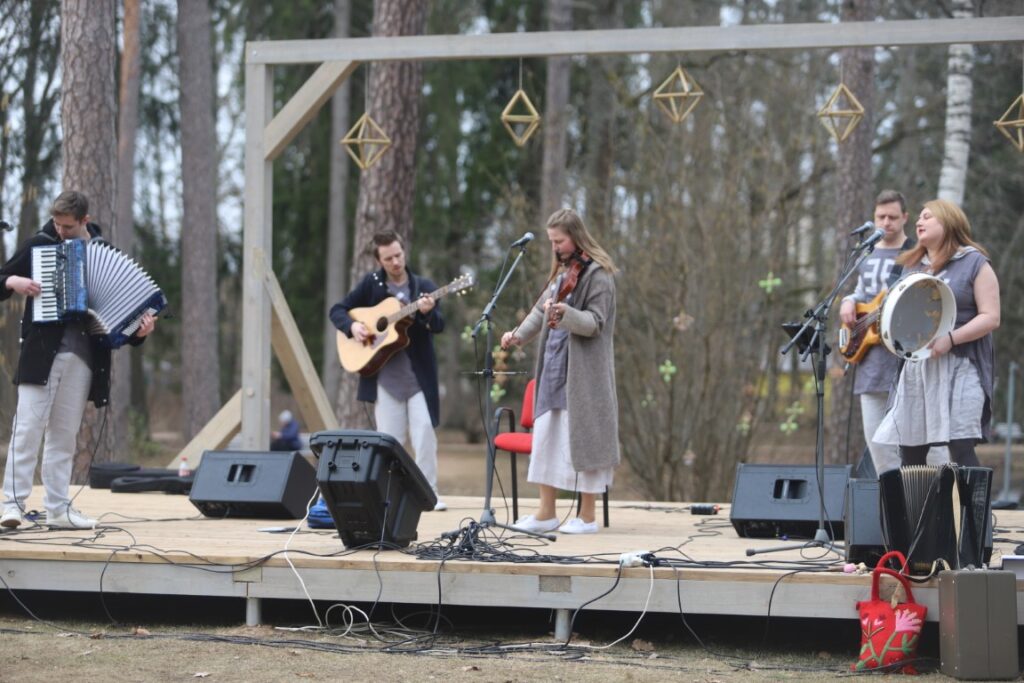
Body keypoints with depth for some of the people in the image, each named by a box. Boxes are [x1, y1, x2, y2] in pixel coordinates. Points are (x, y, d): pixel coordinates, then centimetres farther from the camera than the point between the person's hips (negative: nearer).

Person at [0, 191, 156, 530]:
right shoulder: (38, 245, 3)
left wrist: (138, 330, -5)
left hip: (82, 356, 3)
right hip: (41, 350, -3)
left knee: (64, 434, 6)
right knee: (28, 426, -9)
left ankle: (58, 509, 8)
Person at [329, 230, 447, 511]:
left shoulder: (423, 286, 4)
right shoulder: (371, 284, 5)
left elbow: (439, 326, -8)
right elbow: (337, 310, 9)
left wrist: (427, 312, -29)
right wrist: (352, 326, -11)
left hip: (419, 374, 0)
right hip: (385, 375, 0)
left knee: (424, 431, -8)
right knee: (389, 438, 2)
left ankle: (428, 493, 0)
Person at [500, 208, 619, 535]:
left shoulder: (597, 274, -10)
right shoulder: (563, 271, 14)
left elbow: (595, 323, -18)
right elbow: (542, 308, 20)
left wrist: (565, 313, -35)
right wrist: (519, 334, 7)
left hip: (583, 372, -8)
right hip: (552, 368, 8)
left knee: (580, 438, -3)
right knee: (545, 437, 7)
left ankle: (587, 517, 4)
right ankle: (546, 513, 14)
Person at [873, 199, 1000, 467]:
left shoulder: (974, 264, 0)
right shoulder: (912, 266, 19)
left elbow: (990, 318, -8)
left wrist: (950, 339, -20)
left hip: (959, 367, -6)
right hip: (916, 367, 6)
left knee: (960, 447, -15)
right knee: (910, 453, 3)